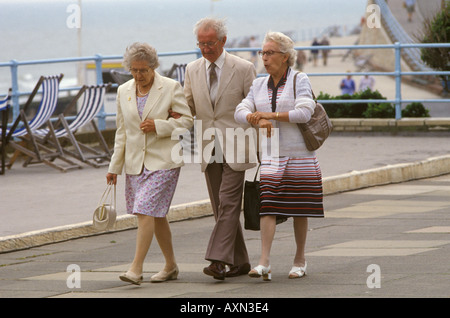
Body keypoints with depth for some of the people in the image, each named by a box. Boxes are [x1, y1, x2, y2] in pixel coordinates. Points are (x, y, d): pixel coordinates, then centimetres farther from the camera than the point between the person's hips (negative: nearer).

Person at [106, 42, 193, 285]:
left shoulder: (170, 88, -5)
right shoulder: (124, 91, 9)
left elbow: (187, 120, -4)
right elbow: (121, 132, 14)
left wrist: (159, 126, -18)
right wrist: (114, 167, 12)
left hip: (163, 161, -5)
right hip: (135, 162, 5)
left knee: (146, 211, -16)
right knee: (156, 215, 11)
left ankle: (136, 268, -18)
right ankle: (171, 266, 23)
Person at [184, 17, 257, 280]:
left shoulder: (243, 69, -4)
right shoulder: (193, 70, 9)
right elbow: (188, 108, 16)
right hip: (208, 150, 5)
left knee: (228, 204, -14)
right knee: (221, 207, 7)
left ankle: (218, 260, -20)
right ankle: (239, 262, 15)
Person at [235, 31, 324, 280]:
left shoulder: (300, 81, -4)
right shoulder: (259, 85, 11)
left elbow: (304, 113, -16)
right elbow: (240, 112, 3)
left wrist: (270, 115, -15)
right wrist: (259, 120, -17)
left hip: (299, 154, -3)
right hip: (271, 156, 3)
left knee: (299, 208, 3)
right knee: (268, 204, -11)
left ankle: (300, 260, 18)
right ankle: (264, 263, -19)